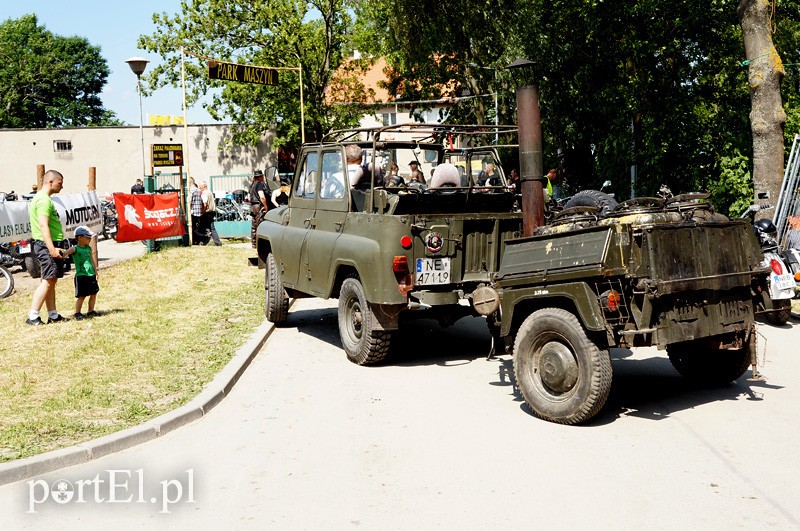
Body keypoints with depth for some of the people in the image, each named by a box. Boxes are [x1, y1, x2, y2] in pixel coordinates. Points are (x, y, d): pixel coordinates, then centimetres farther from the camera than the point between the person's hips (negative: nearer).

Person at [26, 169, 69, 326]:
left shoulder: (41, 198, 20)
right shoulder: (44, 200, -14)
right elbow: (43, 226, -22)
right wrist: (52, 248, -28)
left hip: (50, 245, 11)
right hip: (48, 245, -11)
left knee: (51, 281, 11)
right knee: (48, 280, -11)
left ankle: (53, 315, 16)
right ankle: (32, 316, -11)